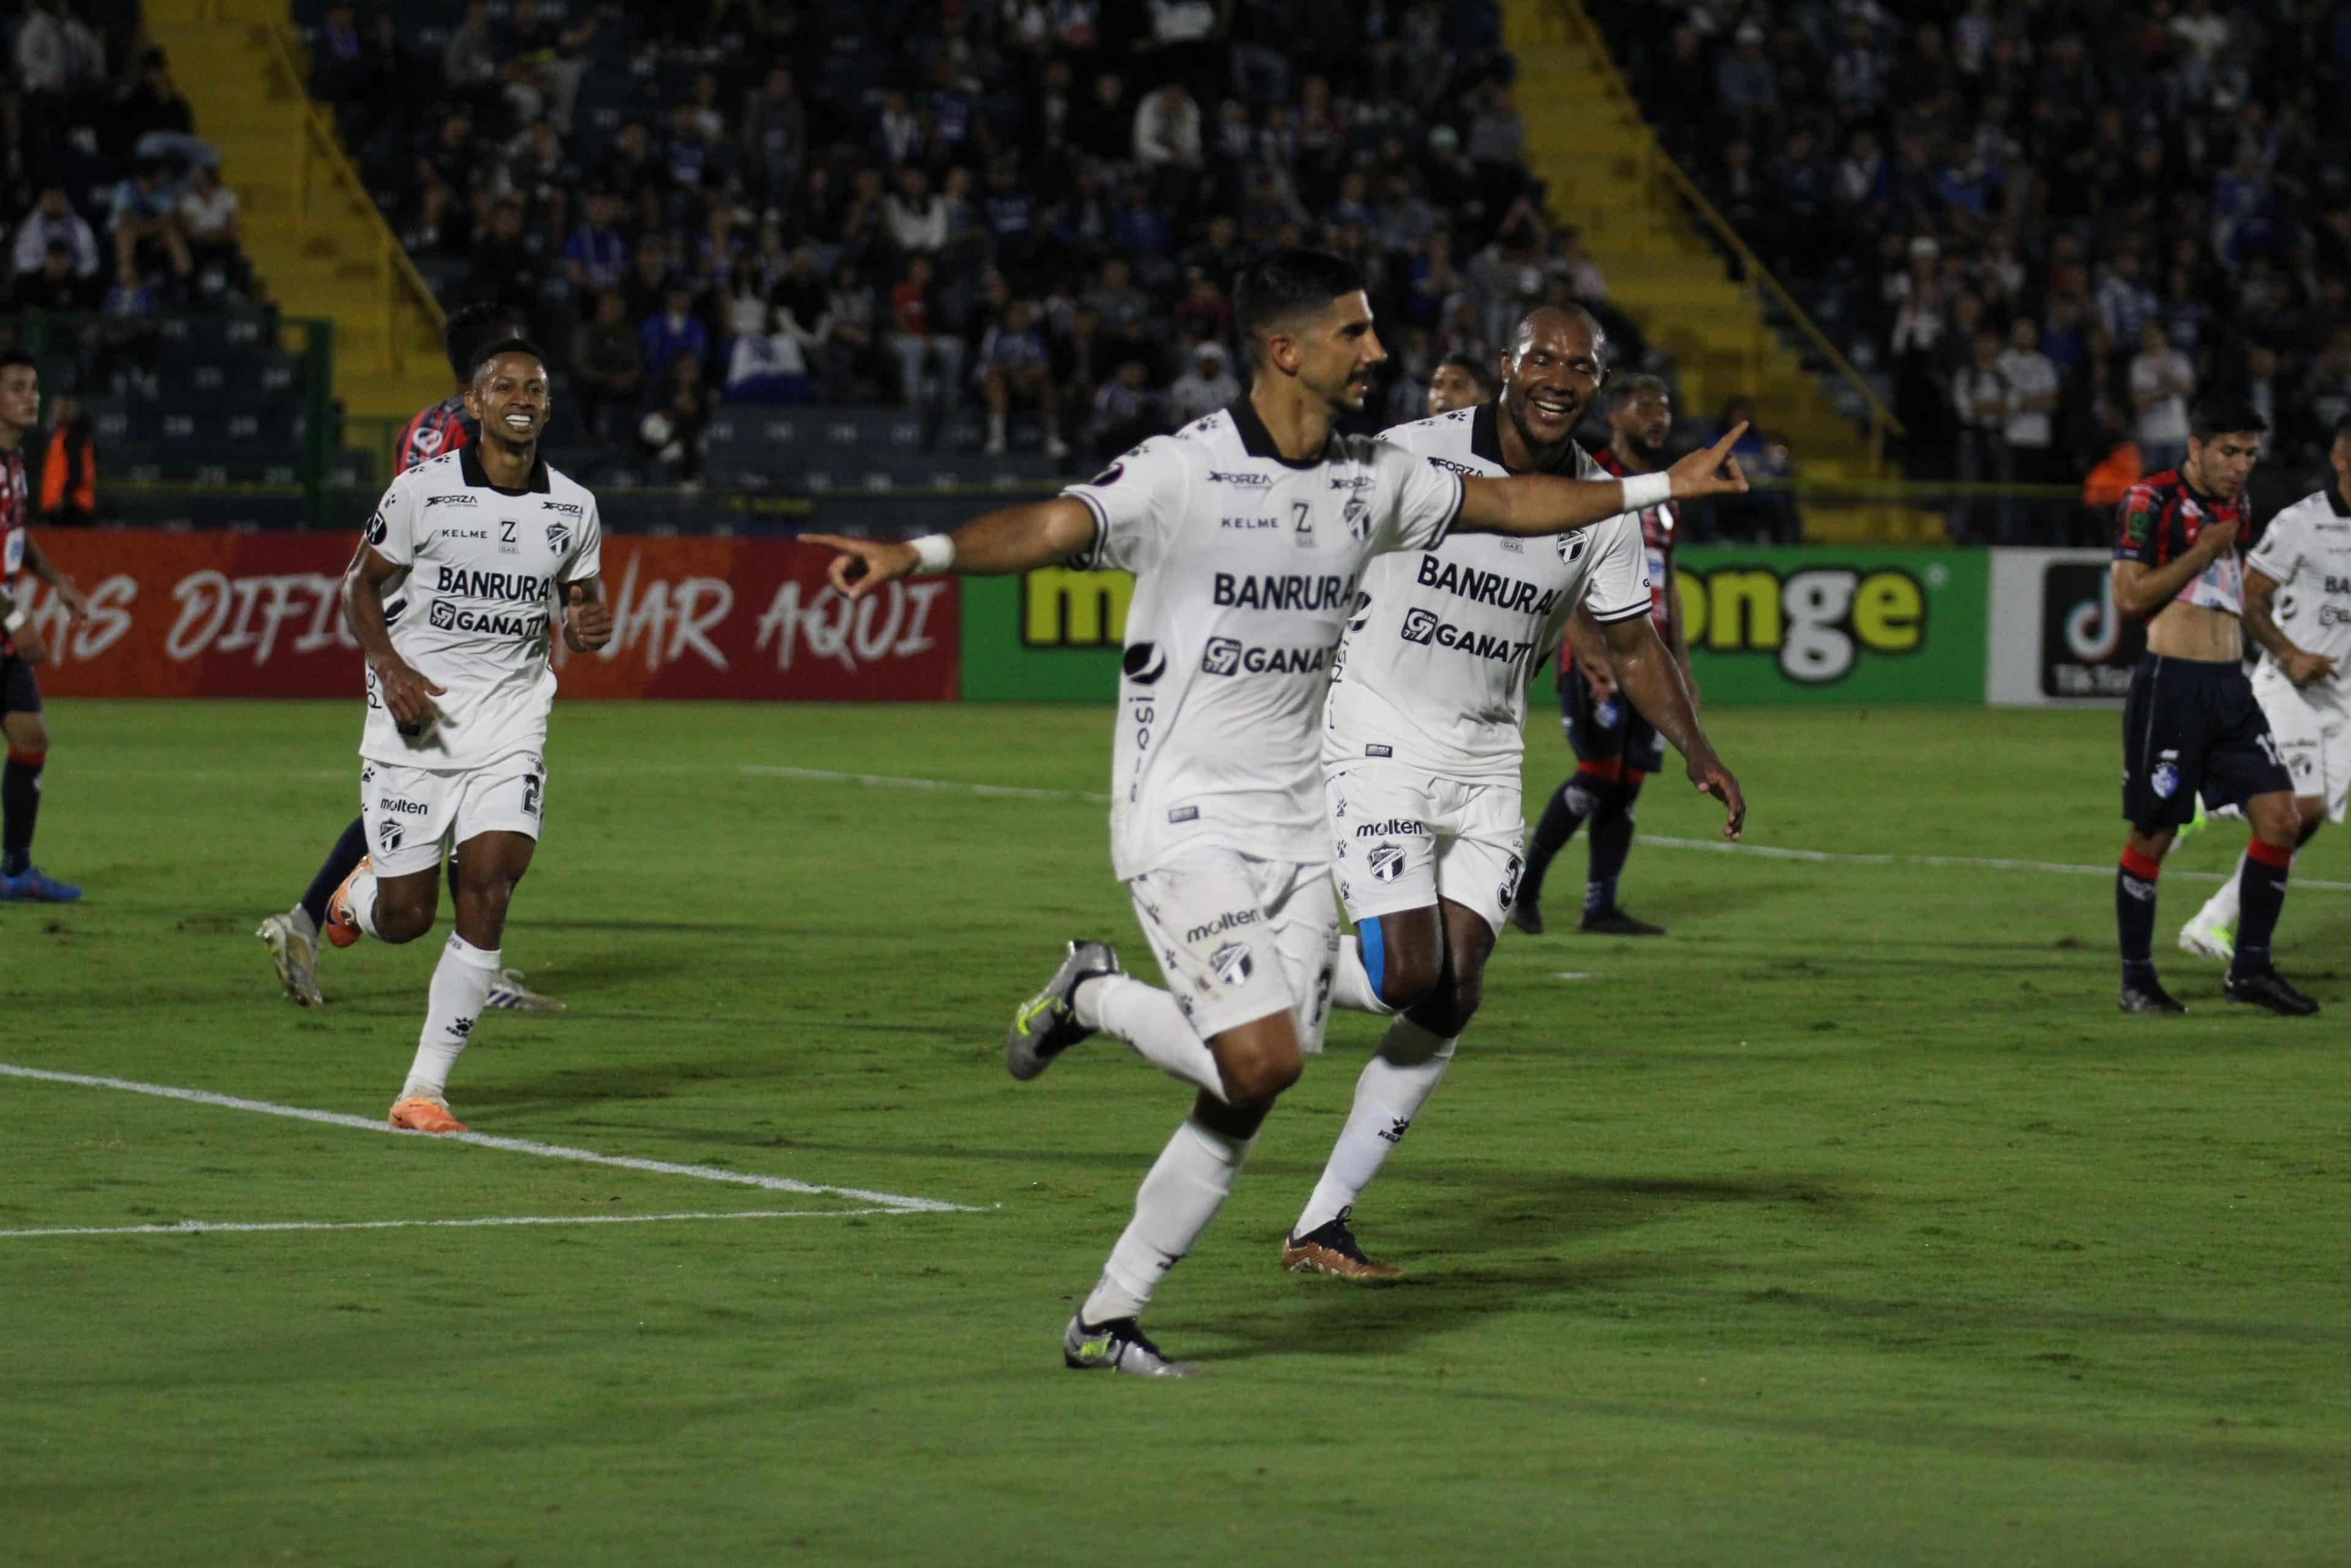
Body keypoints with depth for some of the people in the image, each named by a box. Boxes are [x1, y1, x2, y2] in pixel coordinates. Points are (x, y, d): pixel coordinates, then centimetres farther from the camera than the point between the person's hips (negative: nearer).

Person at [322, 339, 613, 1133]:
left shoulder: (574, 508, 2)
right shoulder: (422, 490, -6)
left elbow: (581, 600, 16)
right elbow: (360, 585, 2)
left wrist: (590, 627, -8)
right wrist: (391, 670, -13)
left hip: (510, 718, 2)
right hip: (415, 714, -2)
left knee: (488, 889, -15)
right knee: (405, 918, -1)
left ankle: (426, 1087, -6)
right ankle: (362, 891, 41)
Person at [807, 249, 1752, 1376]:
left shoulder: (1372, 480, 7)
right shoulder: (1183, 474, -14)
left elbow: (1508, 503, 23)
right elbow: (1050, 527, -28)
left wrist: (1655, 487, 26)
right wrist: (923, 555, -45)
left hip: (1297, 823, 7)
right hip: (1185, 818, -6)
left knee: (1251, 1096, 1)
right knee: (1260, 1059, -20)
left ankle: (1106, 1319, 11)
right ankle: (1094, 997, 9)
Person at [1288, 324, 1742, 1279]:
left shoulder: (1603, 509, 2)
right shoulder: (1411, 458, -12)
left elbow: (1633, 647, 14)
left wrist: (1697, 751, 0)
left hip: (1486, 766, 5)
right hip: (1378, 743, -5)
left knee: (1452, 1000, -3)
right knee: (1408, 975, -20)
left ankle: (1321, 1226, 5)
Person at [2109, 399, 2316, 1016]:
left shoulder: (2235, 503, 15)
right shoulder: (2149, 502, -7)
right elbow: (2129, 596, -15)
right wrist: (2205, 551, -11)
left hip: (2230, 687, 7)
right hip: (2170, 686, -7)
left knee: (2280, 819, -3)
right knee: (2152, 836, 0)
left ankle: (2250, 969, 7)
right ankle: (2136, 982, 10)